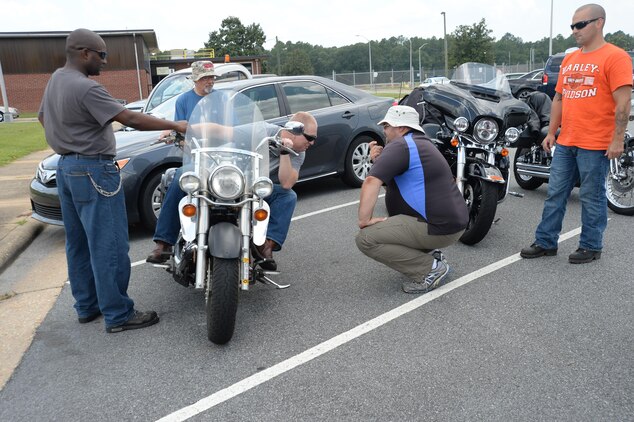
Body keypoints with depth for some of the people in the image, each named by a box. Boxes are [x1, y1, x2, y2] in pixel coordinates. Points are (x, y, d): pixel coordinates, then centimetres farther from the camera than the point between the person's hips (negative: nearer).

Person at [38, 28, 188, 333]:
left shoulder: (56, 79, 11)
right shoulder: (86, 88, -19)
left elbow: (43, 117, 24)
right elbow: (131, 119, -24)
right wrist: (175, 125, -18)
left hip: (65, 166, 10)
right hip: (93, 170, -10)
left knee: (78, 244, 14)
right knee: (109, 246, -5)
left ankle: (86, 306, 24)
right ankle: (118, 315, 2)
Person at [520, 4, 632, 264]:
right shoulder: (569, 59, 15)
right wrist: (551, 132, 13)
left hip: (595, 145, -7)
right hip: (565, 143, 7)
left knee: (592, 199, 4)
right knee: (555, 194, 10)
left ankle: (591, 247, 18)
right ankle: (546, 243, 19)